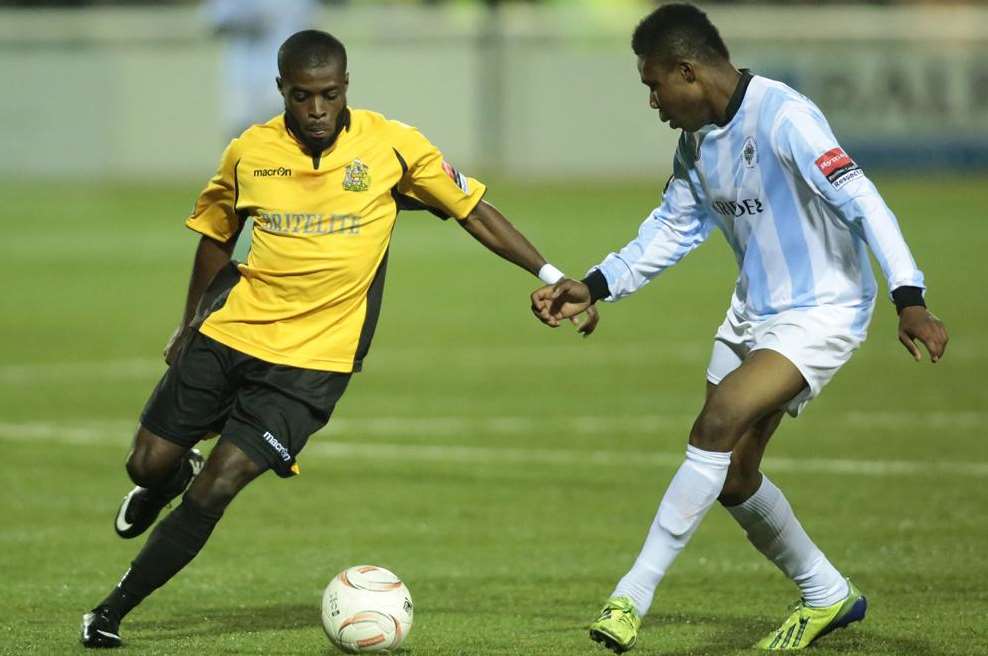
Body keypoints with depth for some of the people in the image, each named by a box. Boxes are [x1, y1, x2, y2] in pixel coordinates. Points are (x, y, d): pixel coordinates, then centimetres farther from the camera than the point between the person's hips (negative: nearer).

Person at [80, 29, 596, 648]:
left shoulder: (391, 145, -8)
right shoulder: (249, 154, -2)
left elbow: (475, 212, -1)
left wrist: (551, 277, -6)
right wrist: (190, 324, 19)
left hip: (313, 359, -3)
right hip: (228, 334, 3)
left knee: (214, 493, -12)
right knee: (148, 463, 4)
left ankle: (114, 611, 4)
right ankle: (174, 476, 44)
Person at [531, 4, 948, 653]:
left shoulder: (783, 117, -22)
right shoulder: (696, 138, 4)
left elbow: (862, 202, -27)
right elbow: (673, 228, 17)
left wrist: (909, 299, -35)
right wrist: (595, 287, 8)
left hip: (821, 314, -9)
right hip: (753, 311, 9)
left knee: (716, 425, -24)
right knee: (732, 476, 10)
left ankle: (632, 597, -20)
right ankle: (827, 595, 30)